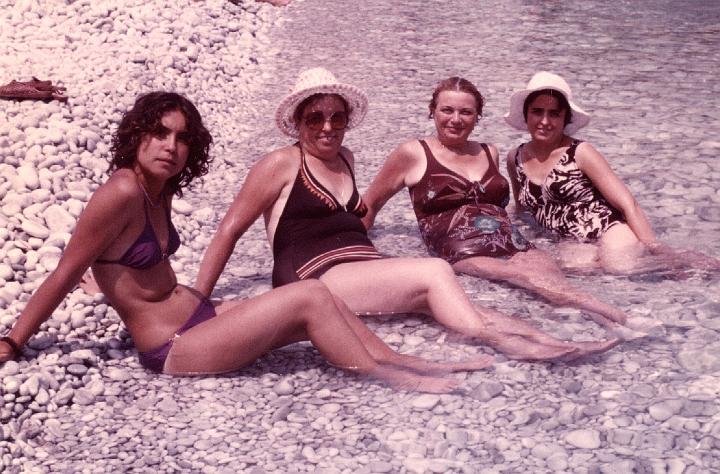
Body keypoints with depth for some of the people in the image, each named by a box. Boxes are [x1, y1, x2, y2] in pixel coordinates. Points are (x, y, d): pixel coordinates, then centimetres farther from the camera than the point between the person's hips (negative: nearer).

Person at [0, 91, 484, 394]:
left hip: (198, 315, 9)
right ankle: (388, 378, -1)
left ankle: (406, 361, 9)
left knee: (317, 301, 2)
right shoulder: (122, 192, -20)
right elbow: (64, 275, -16)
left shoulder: (160, 191, 6)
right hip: (172, 349, -9)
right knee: (310, 296, -15)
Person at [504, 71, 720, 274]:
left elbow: (629, 205, -7)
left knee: (619, 262, -38)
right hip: (571, 246, 3)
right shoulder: (516, 159, 11)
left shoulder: (580, 153, -1)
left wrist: (656, 249, -17)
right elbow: (522, 209, 31)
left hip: (608, 233, -3)